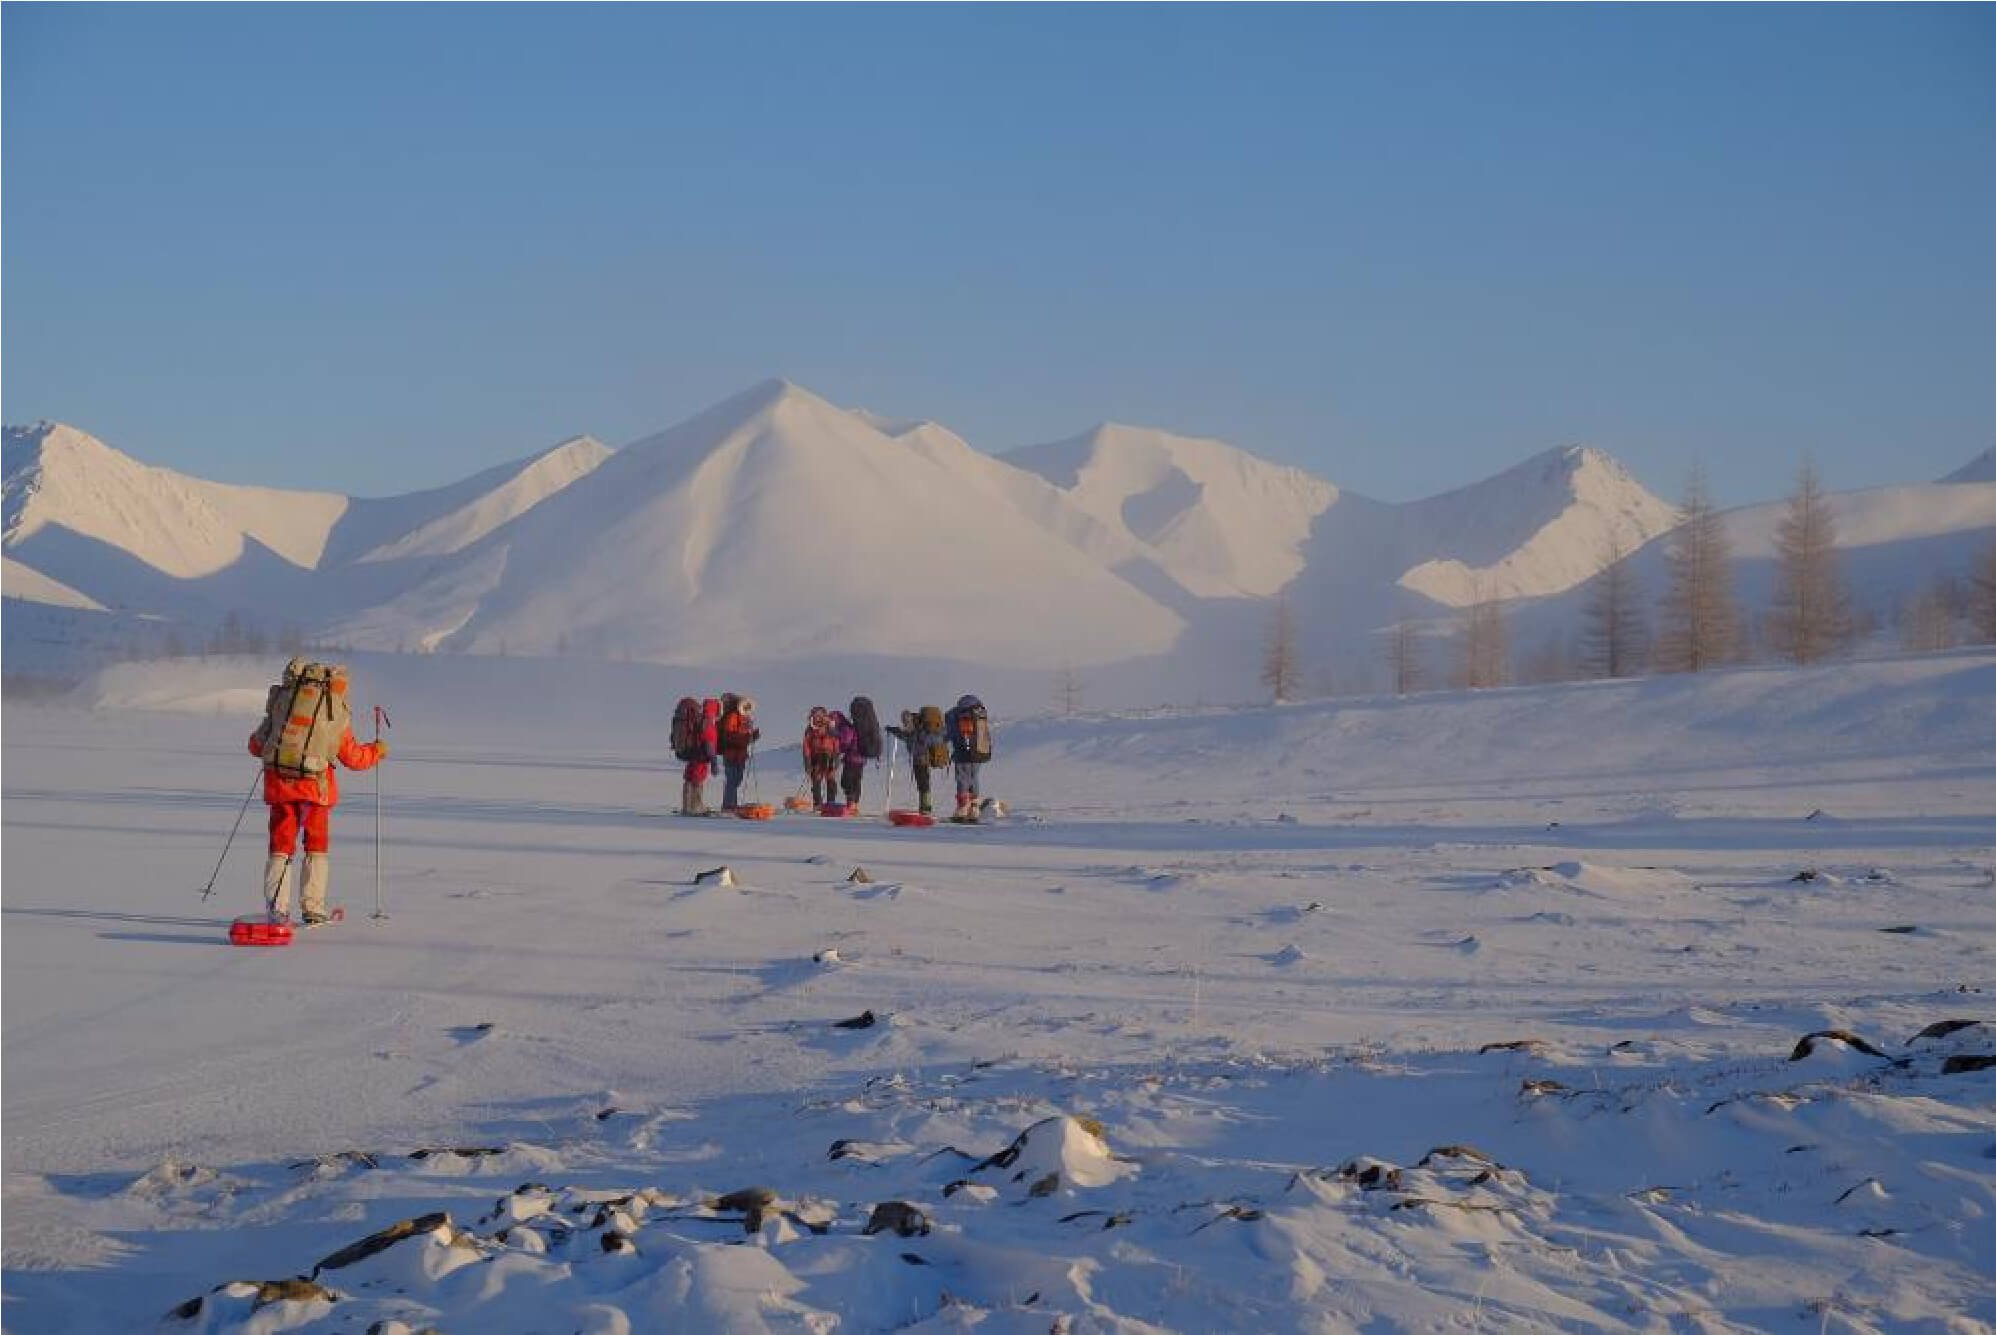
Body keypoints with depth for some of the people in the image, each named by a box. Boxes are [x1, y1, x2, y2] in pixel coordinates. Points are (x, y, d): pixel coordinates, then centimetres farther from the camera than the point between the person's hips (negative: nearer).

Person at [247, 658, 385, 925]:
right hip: (315, 783, -2)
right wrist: (377, 751, 31)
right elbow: (353, 758, 12)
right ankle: (313, 908, 11)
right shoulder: (338, 714, 4)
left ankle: (276, 908, 1)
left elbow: (256, 746, 15)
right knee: (317, 845, 14)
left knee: (280, 844, 9)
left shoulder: (282, 700, 10)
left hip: (278, 781, 2)